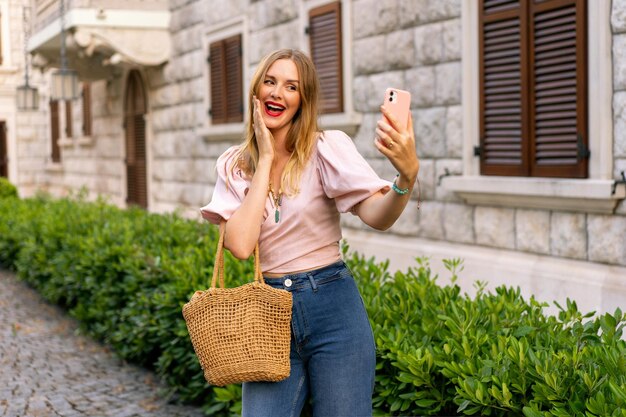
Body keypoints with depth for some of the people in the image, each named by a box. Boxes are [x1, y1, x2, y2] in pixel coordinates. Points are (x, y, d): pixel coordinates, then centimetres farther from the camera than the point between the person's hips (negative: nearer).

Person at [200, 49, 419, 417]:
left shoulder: (327, 147, -5)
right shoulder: (235, 165, 3)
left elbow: (378, 216, -19)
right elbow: (240, 245, -13)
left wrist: (407, 176, -40)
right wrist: (265, 160, -9)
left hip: (334, 307, -2)